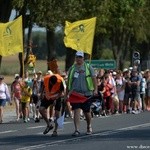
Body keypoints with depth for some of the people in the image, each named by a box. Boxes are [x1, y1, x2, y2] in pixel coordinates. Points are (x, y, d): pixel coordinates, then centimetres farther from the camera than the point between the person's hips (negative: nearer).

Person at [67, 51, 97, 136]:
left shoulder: (88, 67, 4)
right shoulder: (72, 68, 11)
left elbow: (94, 78, -2)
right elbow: (69, 81, 17)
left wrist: (95, 89, -15)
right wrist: (67, 93, 15)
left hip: (87, 93, -1)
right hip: (75, 93, 1)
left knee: (87, 112, 9)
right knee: (76, 111, -11)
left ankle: (89, 127, 32)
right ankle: (77, 130, -15)